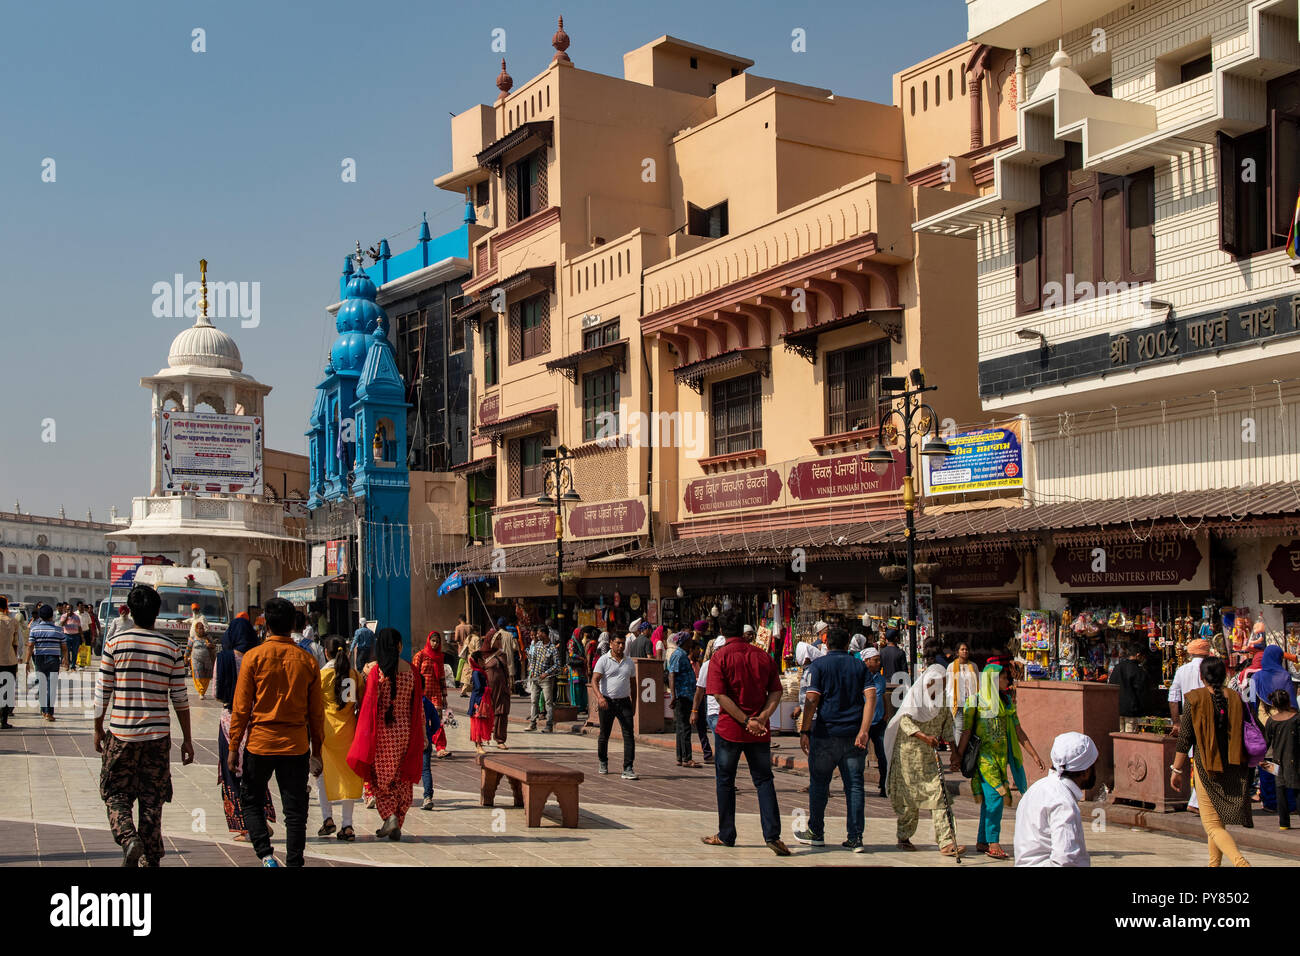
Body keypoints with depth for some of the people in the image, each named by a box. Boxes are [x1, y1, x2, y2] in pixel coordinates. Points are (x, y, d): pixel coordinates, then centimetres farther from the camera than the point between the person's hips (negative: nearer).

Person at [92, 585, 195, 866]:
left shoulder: (116, 642, -4)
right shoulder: (172, 649, -1)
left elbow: (103, 692, -1)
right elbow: (180, 698, 1)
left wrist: (98, 729, 12)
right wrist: (187, 739, 9)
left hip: (121, 734, -1)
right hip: (158, 736, 1)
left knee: (115, 794, 11)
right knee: (152, 800, 10)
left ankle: (129, 839, -12)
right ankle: (152, 859, 14)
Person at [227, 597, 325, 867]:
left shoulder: (253, 657, -5)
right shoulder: (307, 660, 0)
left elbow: (241, 707, -5)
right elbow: (316, 712, 4)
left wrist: (233, 747, 3)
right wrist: (317, 751, 13)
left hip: (260, 743, -1)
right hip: (296, 746, 1)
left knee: (252, 801, 15)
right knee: (295, 810, 6)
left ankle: (265, 854, 1)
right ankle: (294, 862, 4)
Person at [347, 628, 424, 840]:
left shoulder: (375, 670, -9)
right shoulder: (411, 671, -2)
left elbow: (370, 704, -9)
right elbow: (418, 707, 2)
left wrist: (366, 736, -3)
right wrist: (422, 736, 10)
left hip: (382, 731, -2)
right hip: (405, 730, 2)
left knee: (380, 777, 11)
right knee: (402, 779, 12)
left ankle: (389, 816, -6)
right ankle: (397, 826, 13)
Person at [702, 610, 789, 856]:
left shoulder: (720, 656, -7)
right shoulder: (763, 656, 3)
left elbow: (720, 695, -15)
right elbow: (776, 691, -1)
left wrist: (746, 721, -15)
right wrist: (762, 717, -9)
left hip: (729, 729, -2)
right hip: (759, 733, 3)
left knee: (725, 781, 11)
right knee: (764, 780, 8)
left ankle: (726, 835, 18)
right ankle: (772, 834, -3)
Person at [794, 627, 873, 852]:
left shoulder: (819, 665, -1)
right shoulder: (859, 666, 9)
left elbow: (812, 700, -10)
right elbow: (870, 696, -4)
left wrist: (804, 731, -8)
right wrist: (863, 730, -9)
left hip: (826, 732, -3)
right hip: (853, 735, 3)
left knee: (819, 783, 10)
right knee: (854, 785, 4)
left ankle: (816, 833, 19)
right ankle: (856, 839, 1)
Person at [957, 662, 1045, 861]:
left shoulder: (1007, 702, 13)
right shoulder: (976, 701, -6)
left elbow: (1018, 731, 16)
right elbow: (966, 731, -5)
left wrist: (1034, 754, 12)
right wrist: (958, 757, -6)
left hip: (1001, 756, 6)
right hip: (984, 755, -6)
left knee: (990, 799, 7)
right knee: (995, 796, -13)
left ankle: (982, 842, 14)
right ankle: (993, 843, -9)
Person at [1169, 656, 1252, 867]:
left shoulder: (1194, 699, -8)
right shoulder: (1236, 698, 2)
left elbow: (1184, 739, -7)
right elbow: (1248, 734, 5)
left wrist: (1176, 770, 0)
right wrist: (1245, 765, 18)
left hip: (1207, 767, -5)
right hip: (1235, 769, 5)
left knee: (1212, 823, -2)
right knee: (1218, 819, 22)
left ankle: (1240, 861, -24)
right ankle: (1214, 862, 30)